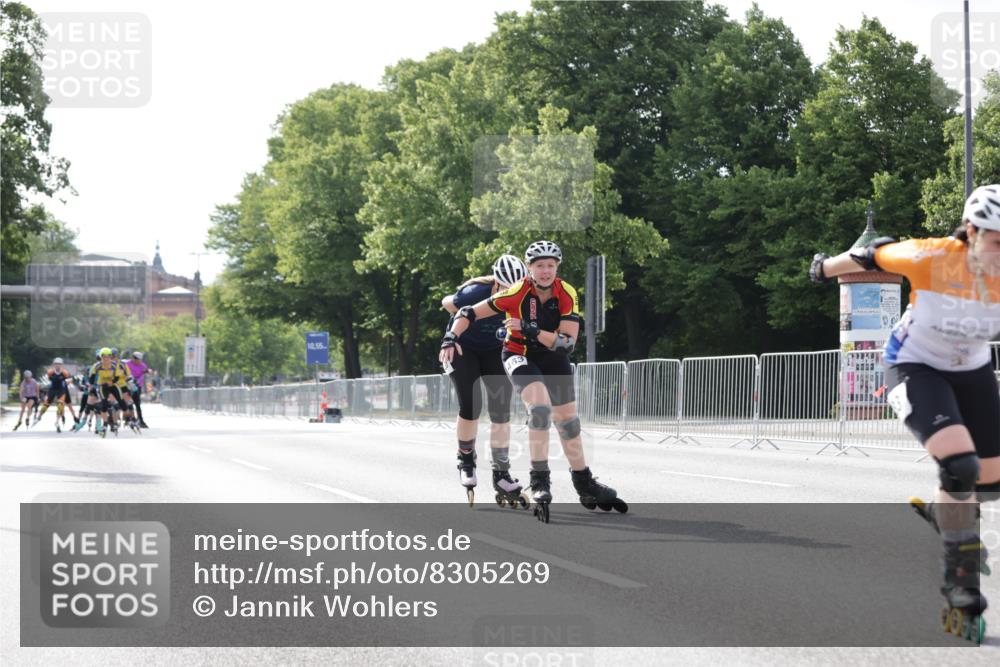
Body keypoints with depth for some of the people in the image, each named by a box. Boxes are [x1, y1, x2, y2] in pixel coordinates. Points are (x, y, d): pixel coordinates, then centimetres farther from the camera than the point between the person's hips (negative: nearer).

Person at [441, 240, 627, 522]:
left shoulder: (566, 294, -17)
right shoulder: (517, 293, -24)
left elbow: (568, 342, -25)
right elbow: (469, 313, -18)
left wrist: (532, 331, -38)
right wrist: (451, 338, -33)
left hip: (554, 359, 4)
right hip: (520, 357, -4)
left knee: (568, 421, 13)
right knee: (540, 408, -29)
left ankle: (585, 486, 28)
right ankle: (540, 482, -24)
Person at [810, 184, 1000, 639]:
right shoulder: (932, 259, -30)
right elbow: (872, 256, -12)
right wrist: (825, 268, 5)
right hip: (916, 367, -5)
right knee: (959, 464, -26)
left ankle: (943, 515, 42)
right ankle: (959, 575, -8)